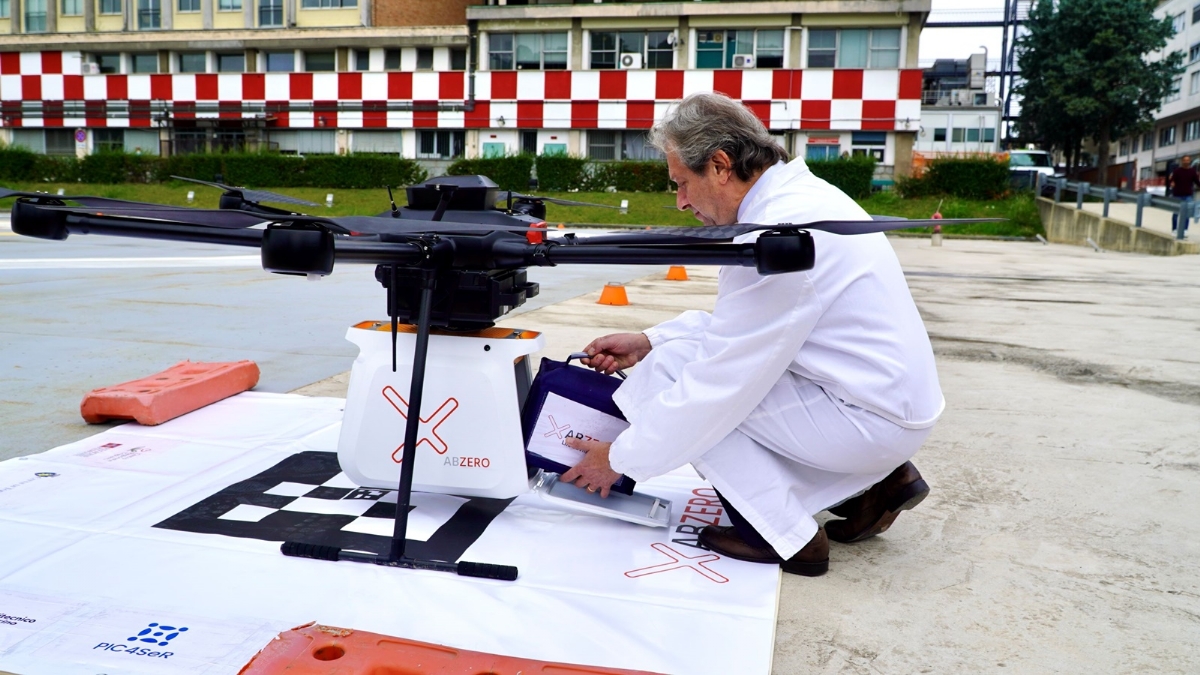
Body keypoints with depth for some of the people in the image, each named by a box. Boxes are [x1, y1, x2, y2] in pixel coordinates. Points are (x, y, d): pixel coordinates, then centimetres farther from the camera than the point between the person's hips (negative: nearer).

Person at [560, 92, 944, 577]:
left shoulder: (777, 233, -24)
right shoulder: (799, 193, 5)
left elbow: (718, 386, -22)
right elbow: (744, 322, 16)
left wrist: (620, 459, -10)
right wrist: (649, 340, 11)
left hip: (871, 418, -9)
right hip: (889, 395, 10)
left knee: (667, 372, -12)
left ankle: (783, 533, -3)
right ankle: (873, 481, 16)